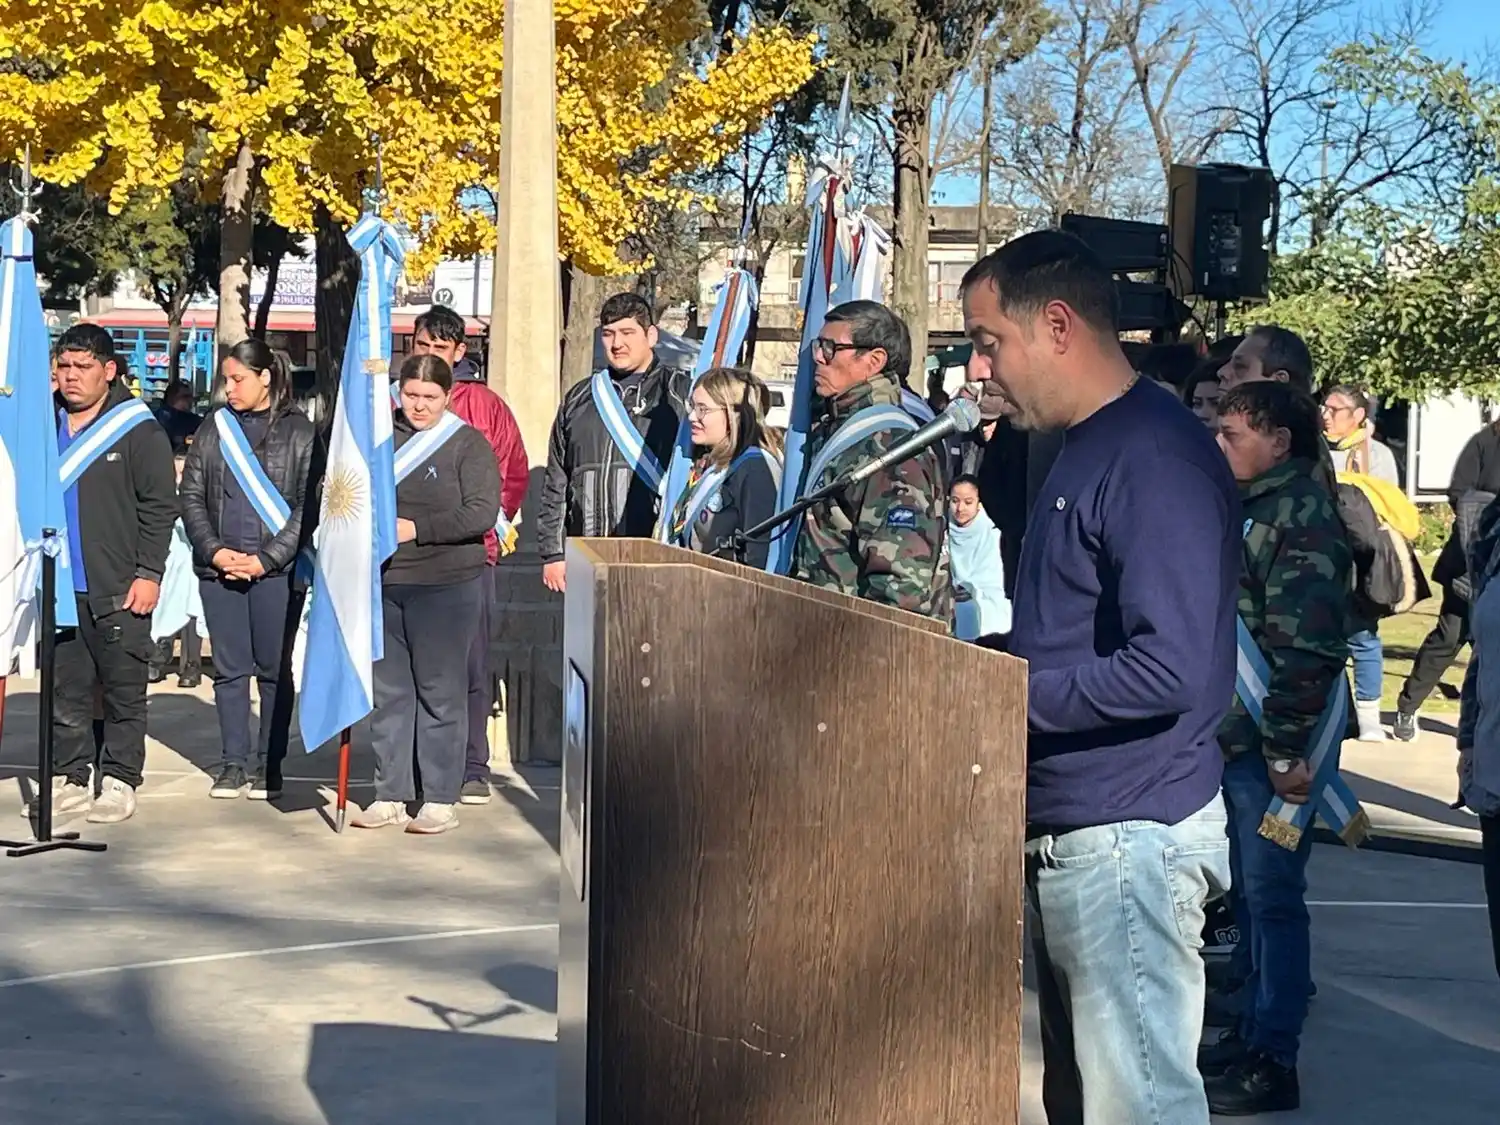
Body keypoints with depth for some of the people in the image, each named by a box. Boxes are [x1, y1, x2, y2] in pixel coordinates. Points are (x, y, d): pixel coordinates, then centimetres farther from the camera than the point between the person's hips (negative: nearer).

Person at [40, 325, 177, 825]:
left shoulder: (138, 431, -2)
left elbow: (159, 506, -4)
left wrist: (149, 573, -9)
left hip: (118, 591, -4)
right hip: (59, 589, 4)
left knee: (123, 691, 0)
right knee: (67, 693, 8)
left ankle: (119, 783, 6)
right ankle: (73, 779, 16)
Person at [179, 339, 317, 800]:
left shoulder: (299, 431, -1)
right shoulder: (214, 427, 10)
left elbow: (310, 504, -5)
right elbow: (191, 494, 9)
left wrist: (267, 558, -11)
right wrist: (215, 551, -4)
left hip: (277, 568, -3)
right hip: (219, 568, 3)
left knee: (274, 670, 2)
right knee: (229, 669, 7)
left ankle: (268, 765, 10)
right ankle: (233, 763, 14)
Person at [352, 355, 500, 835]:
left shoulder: (468, 443, -2)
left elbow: (482, 513, -11)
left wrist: (416, 528, -14)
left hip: (446, 585, -4)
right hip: (382, 583, 4)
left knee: (441, 692, 0)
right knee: (388, 692, 8)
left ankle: (441, 799, 7)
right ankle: (390, 796, 16)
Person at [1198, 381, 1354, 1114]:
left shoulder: (1302, 515, -14)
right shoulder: (1247, 505, 15)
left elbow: (1305, 646, -21)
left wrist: (1287, 749, -23)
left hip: (1273, 741, -9)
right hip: (1234, 734, 9)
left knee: (1271, 896, -3)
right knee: (1250, 895, 16)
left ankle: (1273, 1062, 4)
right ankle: (1254, 1033, 28)